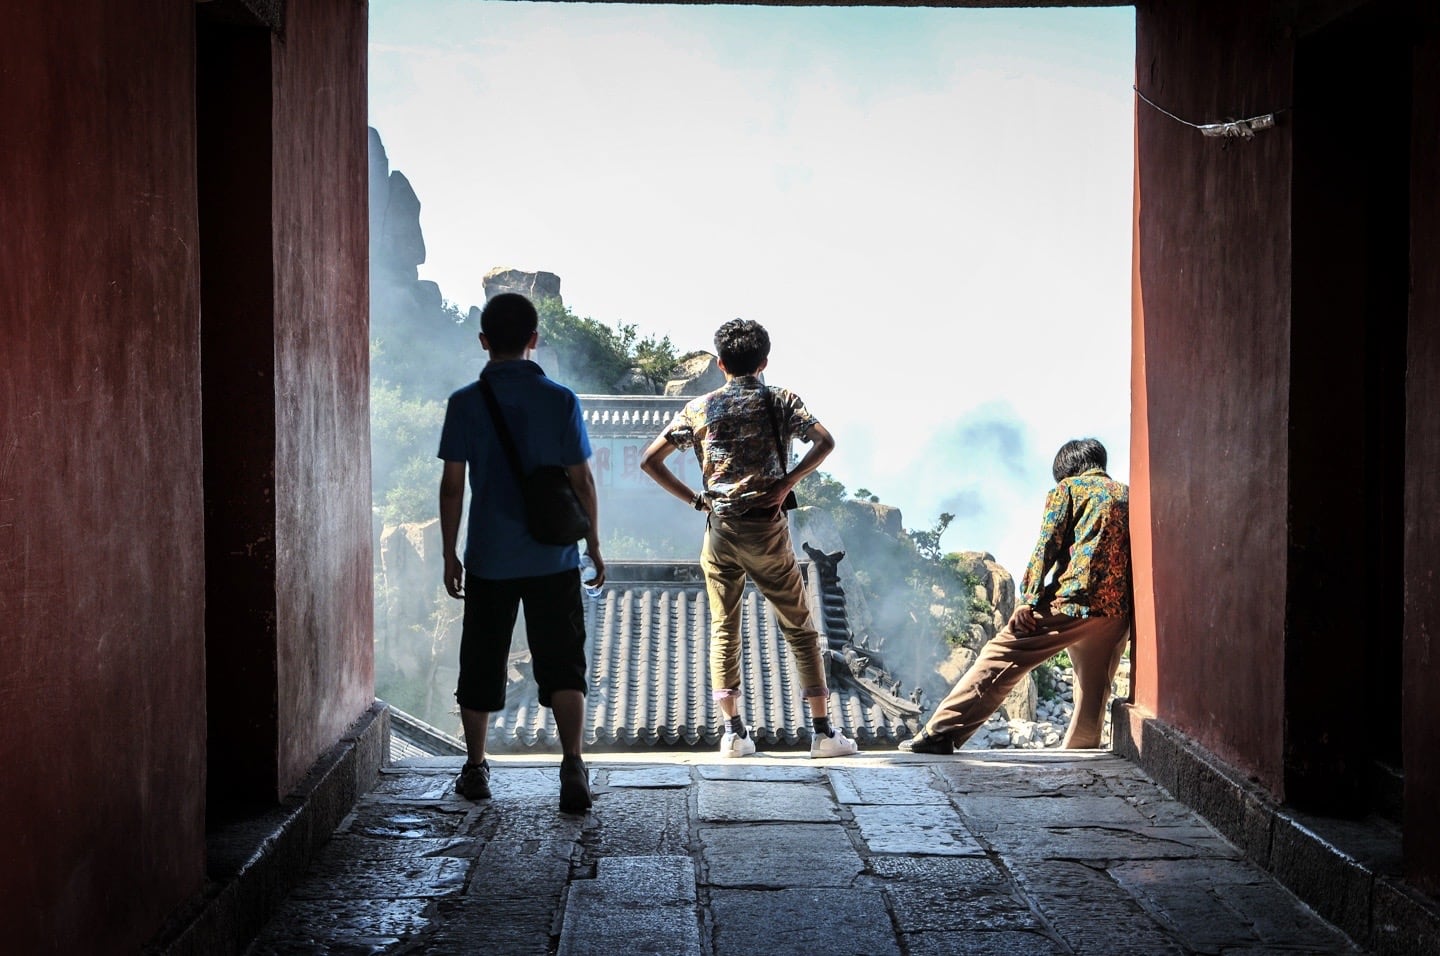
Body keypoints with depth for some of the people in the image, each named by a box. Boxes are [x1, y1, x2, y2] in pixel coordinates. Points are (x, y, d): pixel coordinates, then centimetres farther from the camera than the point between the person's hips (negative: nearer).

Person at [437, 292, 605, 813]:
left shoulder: (465, 402, -4)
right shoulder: (560, 400, -4)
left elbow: (452, 485, -4)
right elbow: (581, 481, -2)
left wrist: (449, 554, 5)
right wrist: (594, 544, 9)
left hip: (489, 560, 0)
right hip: (553, 559, 0)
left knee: (481, 666, 13)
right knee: (561, 665, 4)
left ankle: (475, 768, 23)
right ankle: (573, 764, -9)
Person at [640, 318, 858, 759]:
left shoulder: (699, 408, 7)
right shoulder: (781, 401, 2)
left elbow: (650, 460, 4)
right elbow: (825, 441, -14)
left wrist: (695, 500, 6)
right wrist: (788, 483, -8)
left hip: (719, 530, 2)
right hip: (767, 529, -2)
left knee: (723, 628, 11)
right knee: (800, 627, 6)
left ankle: (733, 731, 8)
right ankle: (822, 730, 5)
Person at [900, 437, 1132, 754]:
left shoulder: (1067, 489, 10)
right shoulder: (1128, 496, 24)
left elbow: (1046, 547, -3)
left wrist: (1028, 602, -9)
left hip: (1071, 600, -5)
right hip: (1116, 612, 5)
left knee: (999, 660, -4)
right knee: (1093, 693, 13)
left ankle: (940, 733, -9)